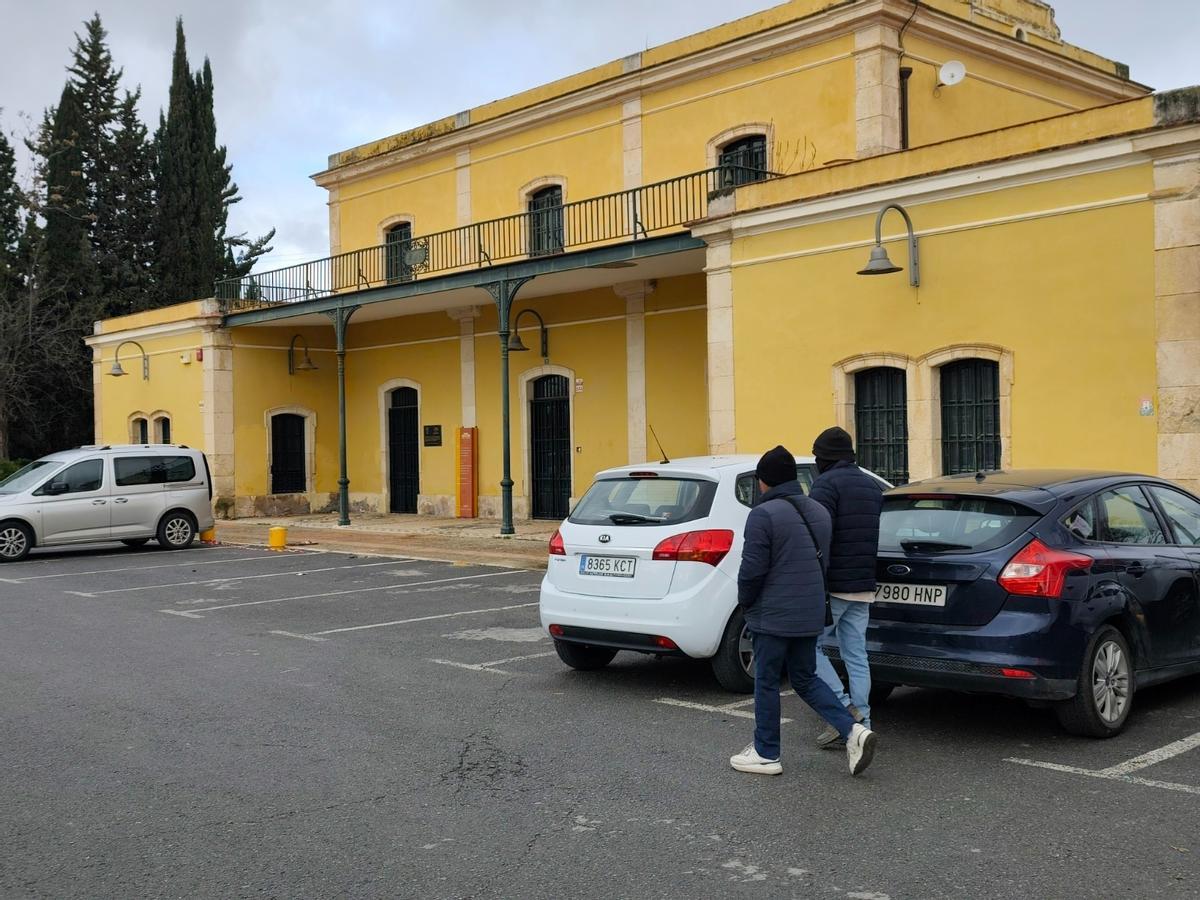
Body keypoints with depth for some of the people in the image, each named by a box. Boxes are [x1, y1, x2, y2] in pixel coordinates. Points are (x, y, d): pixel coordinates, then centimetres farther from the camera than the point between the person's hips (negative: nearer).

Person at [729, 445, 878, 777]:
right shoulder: (818, 512, 10)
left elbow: (753, 568, -17)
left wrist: (745, 603, -1)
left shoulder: (764, 514, -16)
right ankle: (853, 731, 3)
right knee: (805, 678, 17)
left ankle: (766, 754, 14)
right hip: (811, 615, 7)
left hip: (773, 615, -7)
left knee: (766, 682, 6)